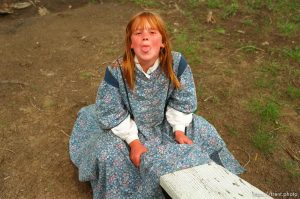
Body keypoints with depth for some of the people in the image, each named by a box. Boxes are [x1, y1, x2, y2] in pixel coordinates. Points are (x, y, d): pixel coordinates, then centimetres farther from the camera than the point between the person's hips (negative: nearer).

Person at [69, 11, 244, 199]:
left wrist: (179, 130, -14)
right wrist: (133, 141, -20)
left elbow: (182, 100, -8)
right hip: (128, 126, -2)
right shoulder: (117, 71, -30)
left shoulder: (177, 62, -24)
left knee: (204, 133, -2)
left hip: (164, 122, 3)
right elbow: (112, 112, -18)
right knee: (108, 155, -23)